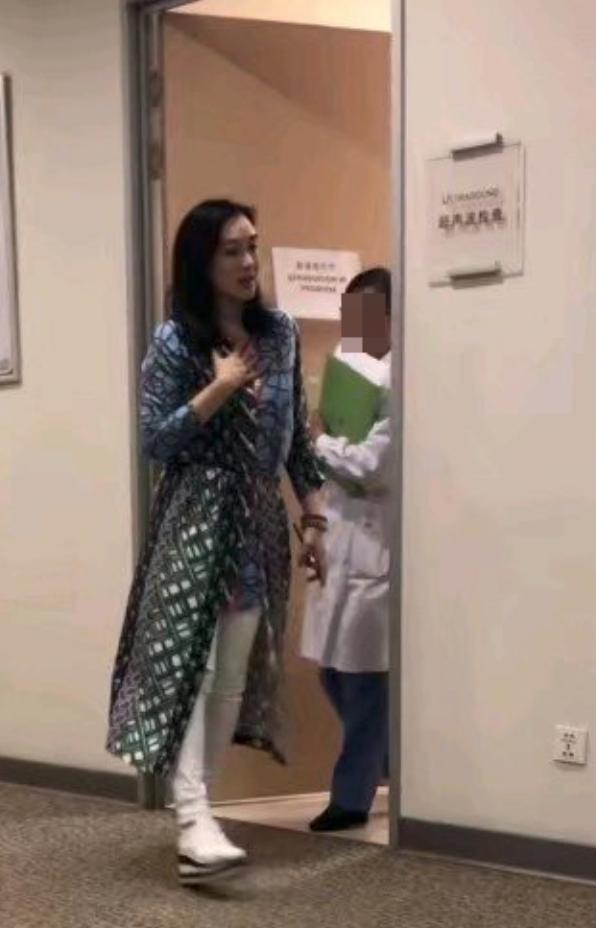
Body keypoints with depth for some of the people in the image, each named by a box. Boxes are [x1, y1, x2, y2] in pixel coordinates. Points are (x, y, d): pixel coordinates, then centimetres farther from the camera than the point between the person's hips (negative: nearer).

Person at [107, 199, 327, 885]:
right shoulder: (175, 341, -6)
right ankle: (194, 821, -18)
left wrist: (313, 520, 9)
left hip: (260, 521, 5)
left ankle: (197, 807, 17)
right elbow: (154, 441, -8)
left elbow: (298, 436, 12)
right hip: (196, 519, -5)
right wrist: (221, 388, -17)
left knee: (235, 671, 7)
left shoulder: (281, 332, 7)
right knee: (188, 659, -15)